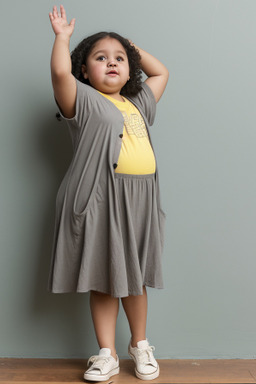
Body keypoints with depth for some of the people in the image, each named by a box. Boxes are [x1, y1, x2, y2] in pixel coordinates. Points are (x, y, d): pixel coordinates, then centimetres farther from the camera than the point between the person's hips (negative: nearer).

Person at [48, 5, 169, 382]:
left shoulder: (138, 103, 21)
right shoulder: (84, 100, 3)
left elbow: (160, 72, 34)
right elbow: (60, 71, -15)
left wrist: (132, 46, 31)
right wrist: (62, 36, 2)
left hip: (140, 201, 5)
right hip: (100, 201, -5)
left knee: (135, 278, 14)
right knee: (103, 281, 5)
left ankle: (140, 344, 33)